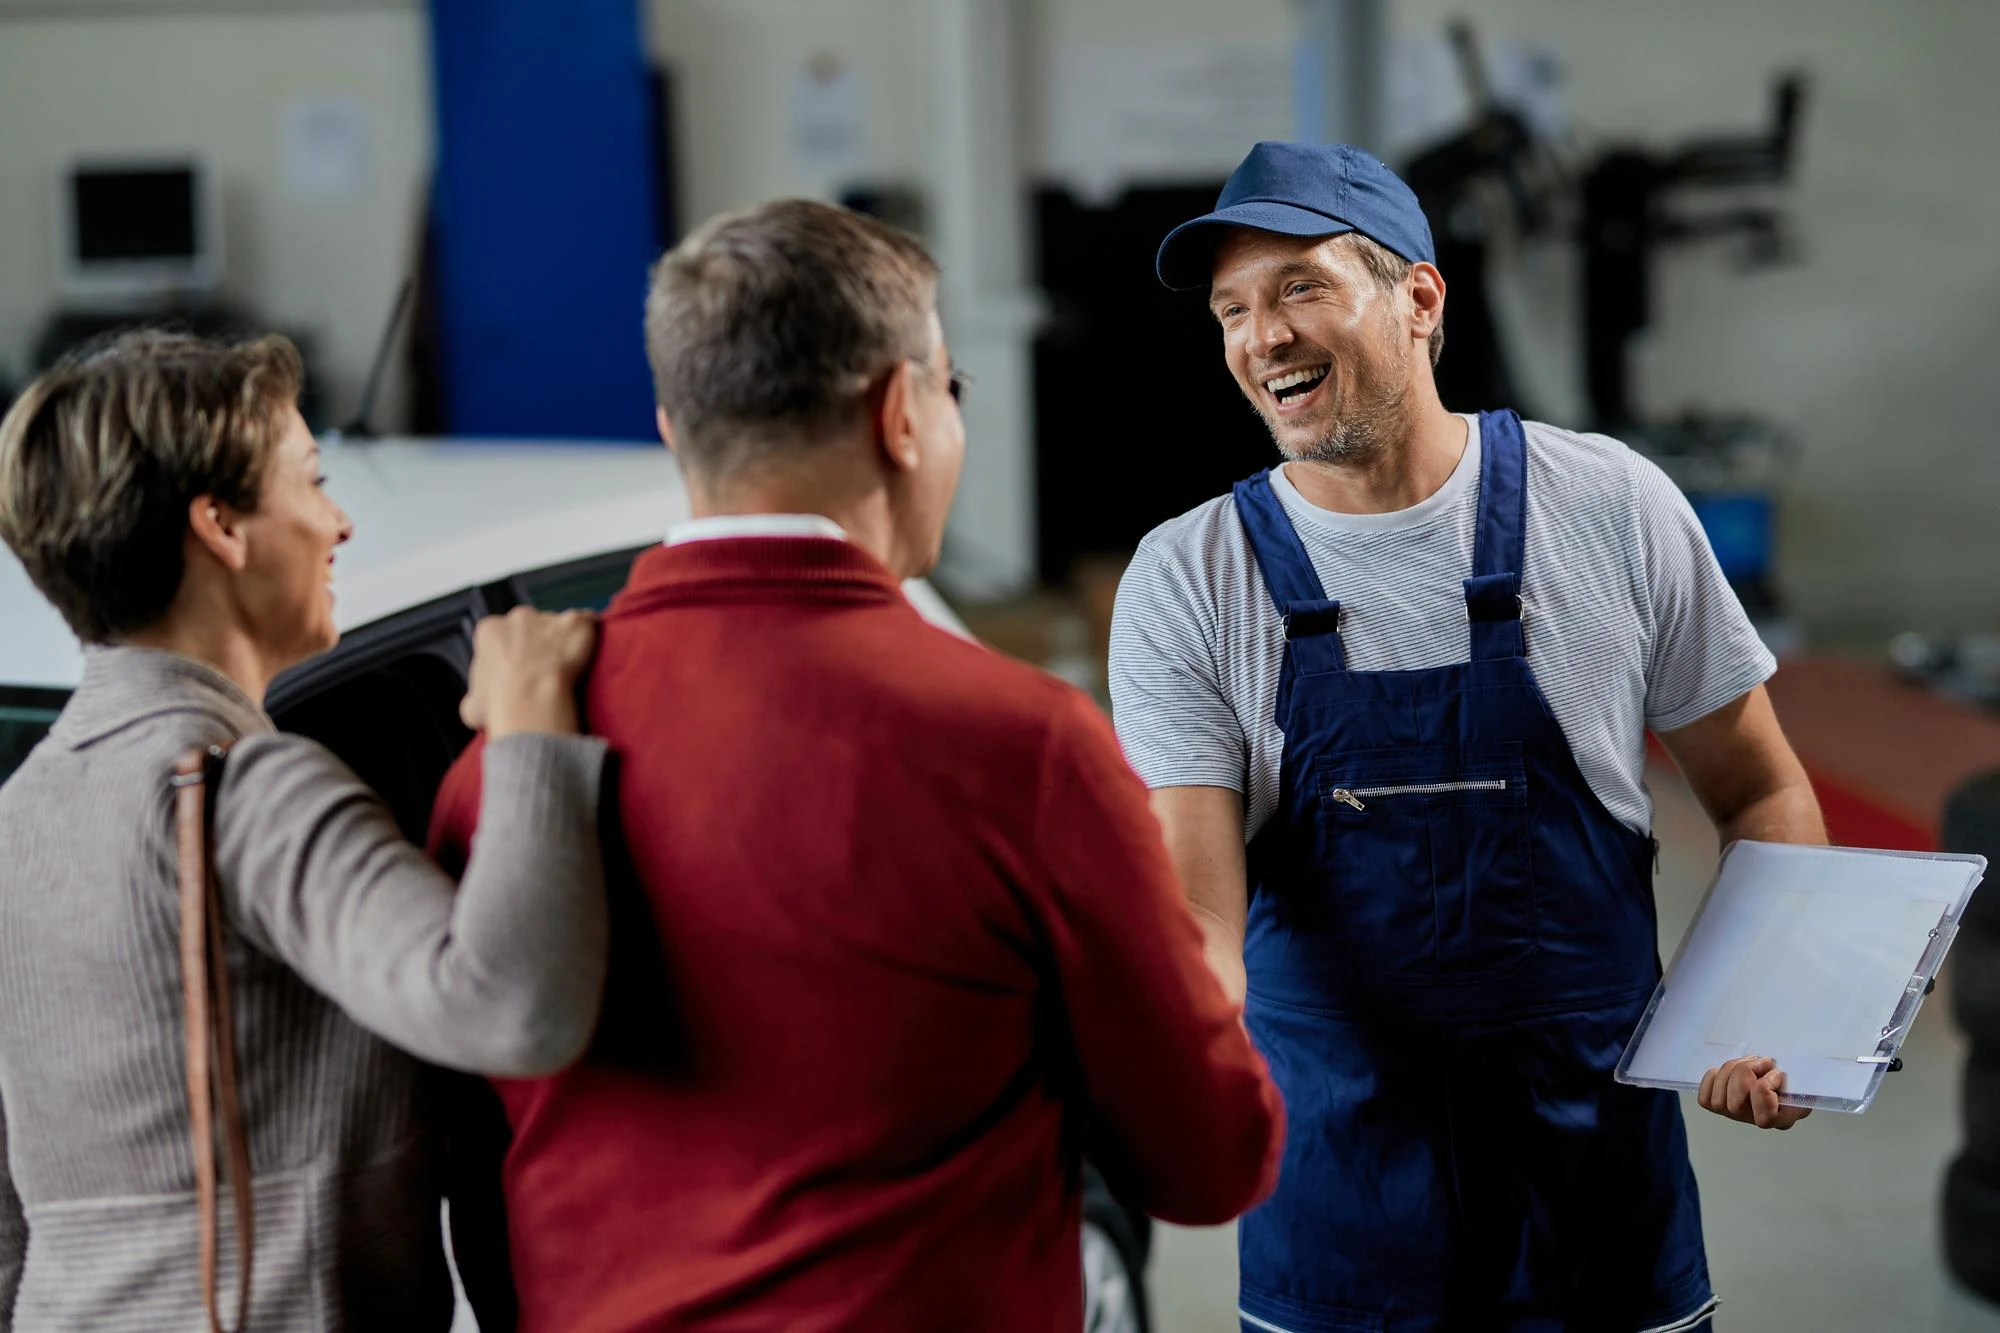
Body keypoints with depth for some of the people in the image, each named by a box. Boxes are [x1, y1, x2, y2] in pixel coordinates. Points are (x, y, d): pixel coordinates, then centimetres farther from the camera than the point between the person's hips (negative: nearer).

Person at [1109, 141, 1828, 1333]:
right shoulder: (1184, 584, -6)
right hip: (1332, 1179, 0)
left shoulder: (1610, 508, -5)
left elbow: (1760, 792, 5)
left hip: (1600, 1169, 1)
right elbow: (1198, 915, -13)